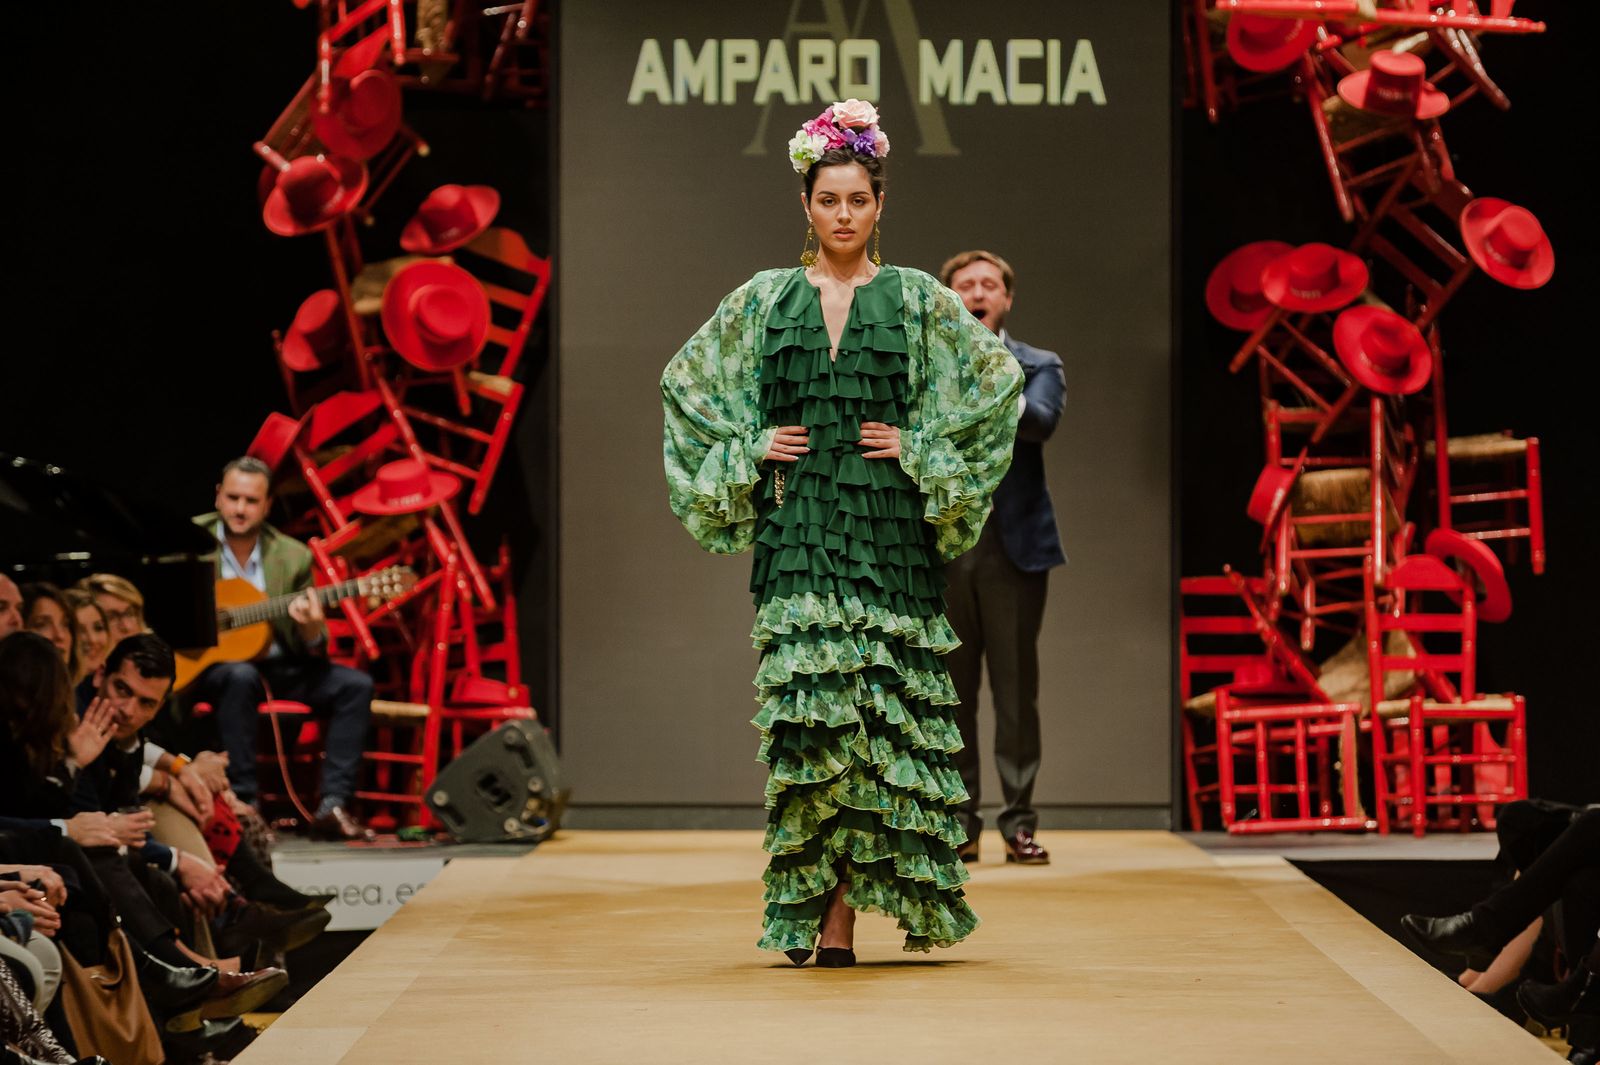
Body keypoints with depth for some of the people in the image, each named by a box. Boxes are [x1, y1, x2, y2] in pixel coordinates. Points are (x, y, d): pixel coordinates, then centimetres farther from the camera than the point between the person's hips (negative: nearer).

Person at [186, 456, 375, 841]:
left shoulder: (293, 557, 3)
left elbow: (312, 650, 4)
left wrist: (312, 632, -21)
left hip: (276, 666, 4)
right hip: (205, 666, -4)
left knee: (355, 685, -15)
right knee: (241, 676, -37)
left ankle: (333, 805, -19)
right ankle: (242, 805, -32)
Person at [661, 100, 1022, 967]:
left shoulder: (919, 302, 7)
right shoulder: (764, 302, 10)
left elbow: (998, 380, 8)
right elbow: (685, 383, 17)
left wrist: (921, 448, -2)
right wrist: (748, 448, 3)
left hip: (888, 530, 0)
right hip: (797, 530, 1)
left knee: (877, 703, -4)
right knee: (804, 702, -7)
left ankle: (838, 914, 2)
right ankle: (824, 915, -3)